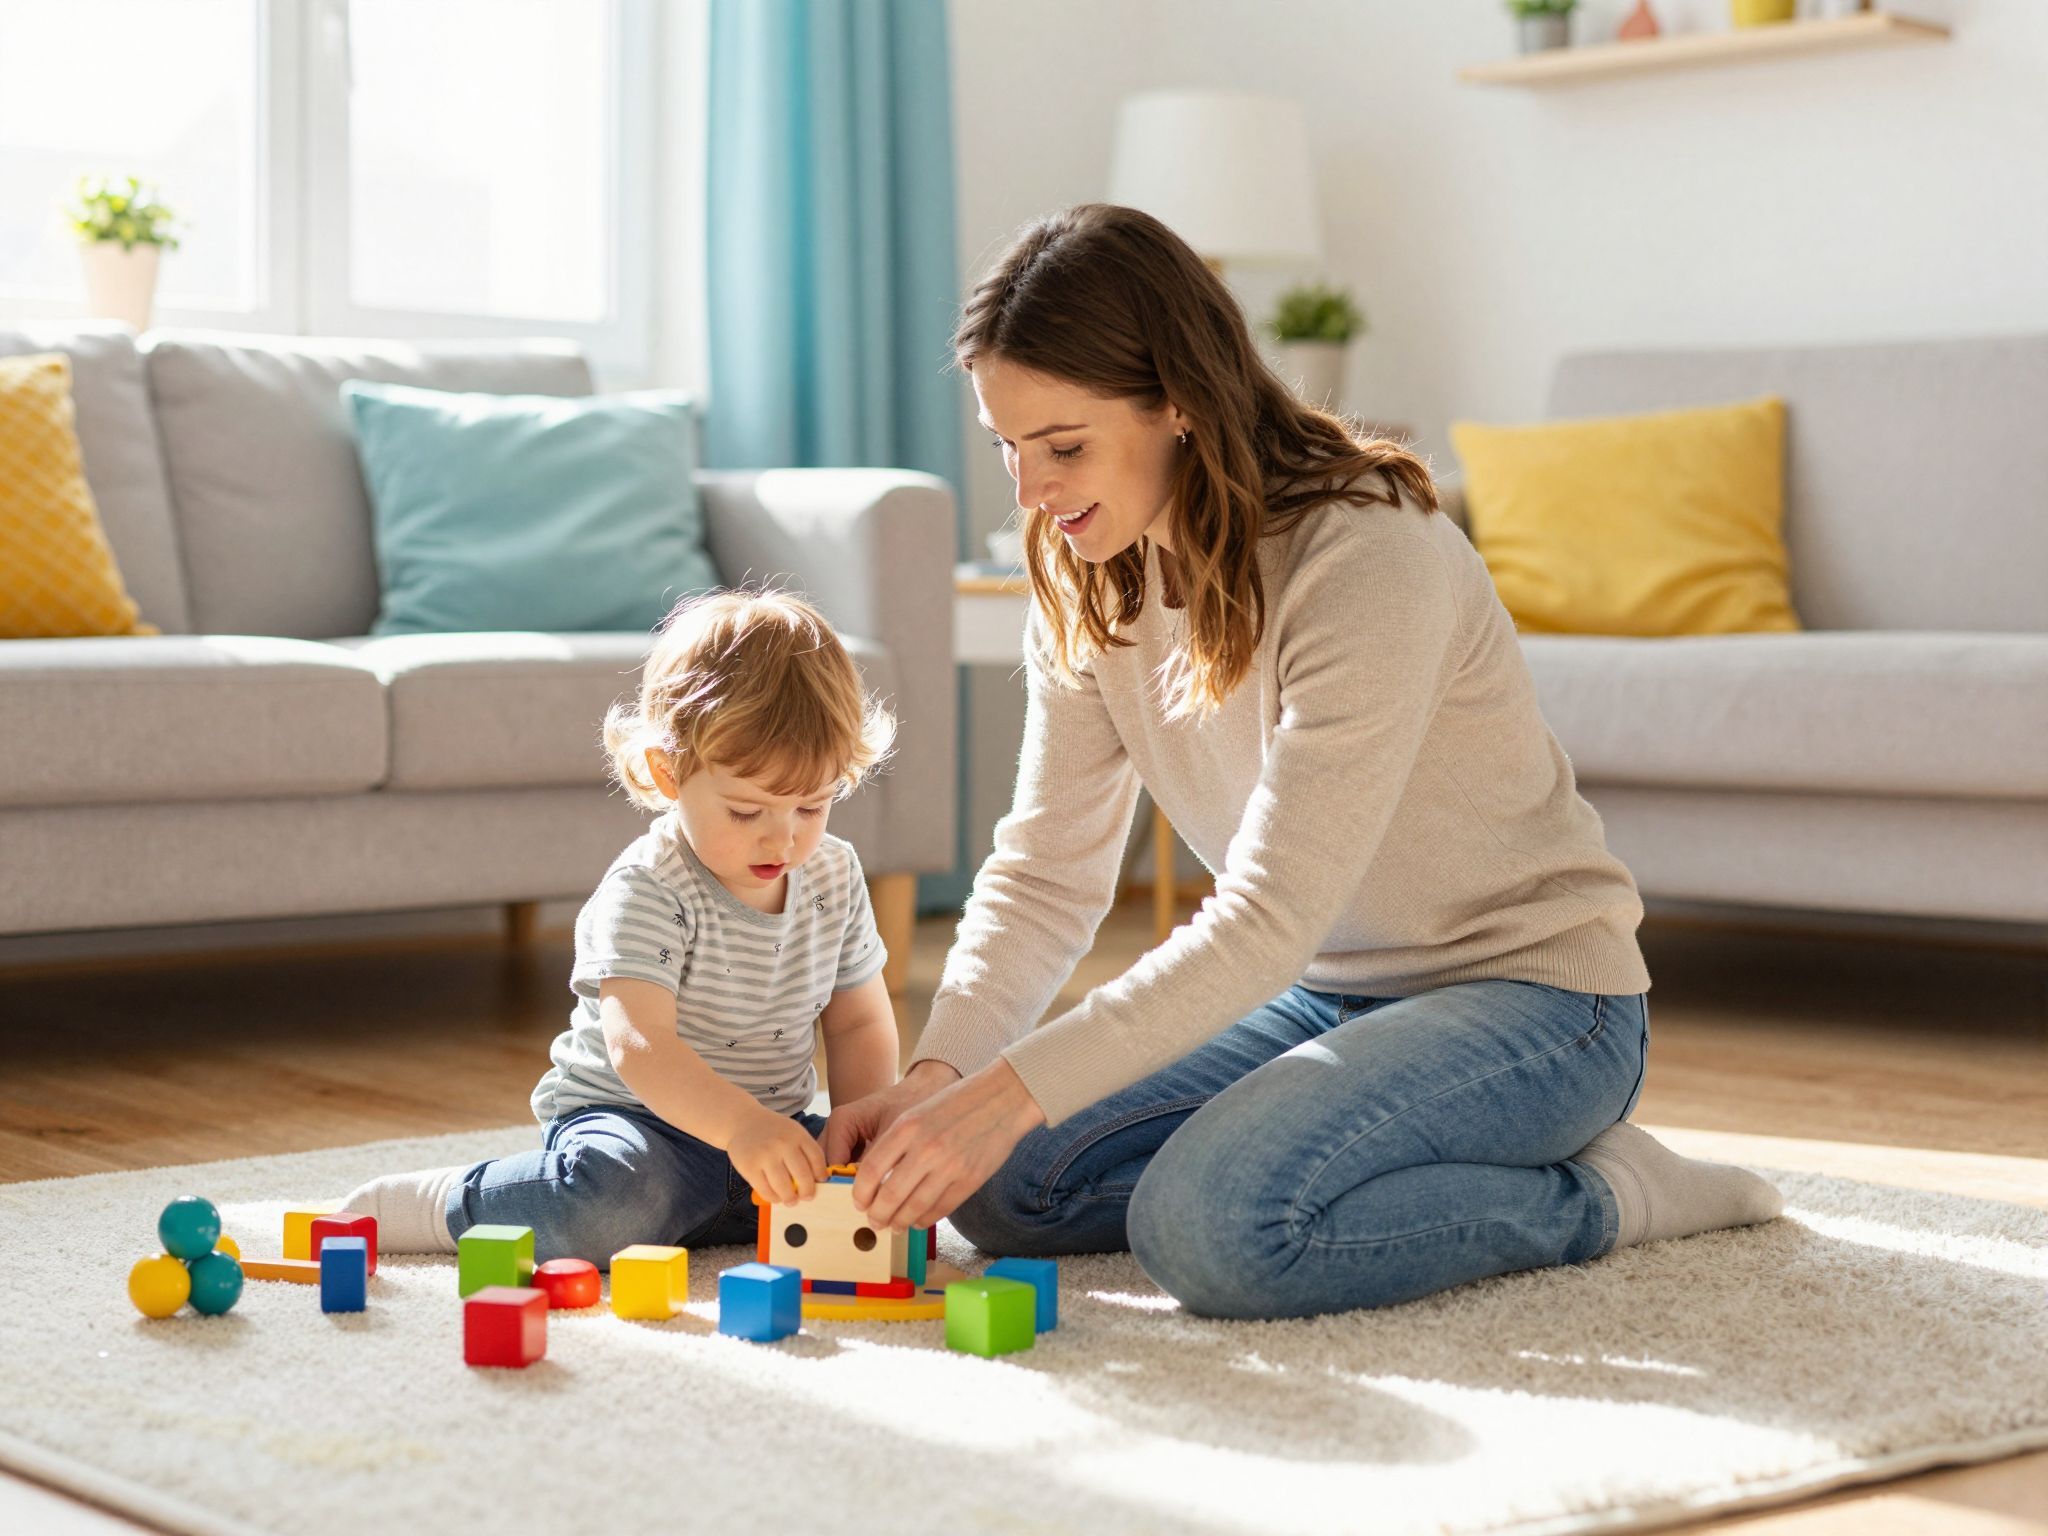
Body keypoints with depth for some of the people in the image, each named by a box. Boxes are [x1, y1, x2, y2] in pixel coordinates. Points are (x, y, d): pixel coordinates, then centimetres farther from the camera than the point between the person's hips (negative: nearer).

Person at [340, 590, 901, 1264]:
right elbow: (637, 1044, -32)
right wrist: (741, 1125, -48)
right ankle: (431, 1205, -12)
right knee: (614, 1198, -38)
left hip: (773, 1129, 7)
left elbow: (859, 1024, 9)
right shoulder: (645, 890, -19)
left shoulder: (835, 874, 2)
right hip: (635, 1119, -7)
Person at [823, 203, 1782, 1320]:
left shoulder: (1370, 557, -26)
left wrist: (1013, 1090, -36)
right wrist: (936, 1074, -20)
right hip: (1326, 992, 8)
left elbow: (1270, 916, -31)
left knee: (1211, 1226, -31)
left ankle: (1591, 1198, -7)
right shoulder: (1084, 590, -1)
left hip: (1527, 990, -8)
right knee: (999, 1182, -7)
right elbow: (1044, 873, -2)